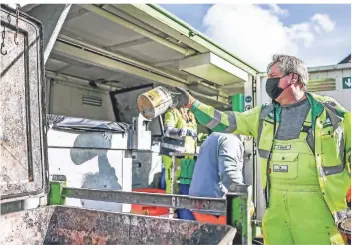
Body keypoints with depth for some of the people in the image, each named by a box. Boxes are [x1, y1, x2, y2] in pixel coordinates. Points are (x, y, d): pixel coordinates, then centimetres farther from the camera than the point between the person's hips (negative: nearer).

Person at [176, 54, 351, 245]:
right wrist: (191, 103, 7)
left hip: (315, 204, -3)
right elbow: (223, 122, 11)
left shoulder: (329, 111, 0)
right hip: (275, 203, 4)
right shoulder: (263, 115, 9)